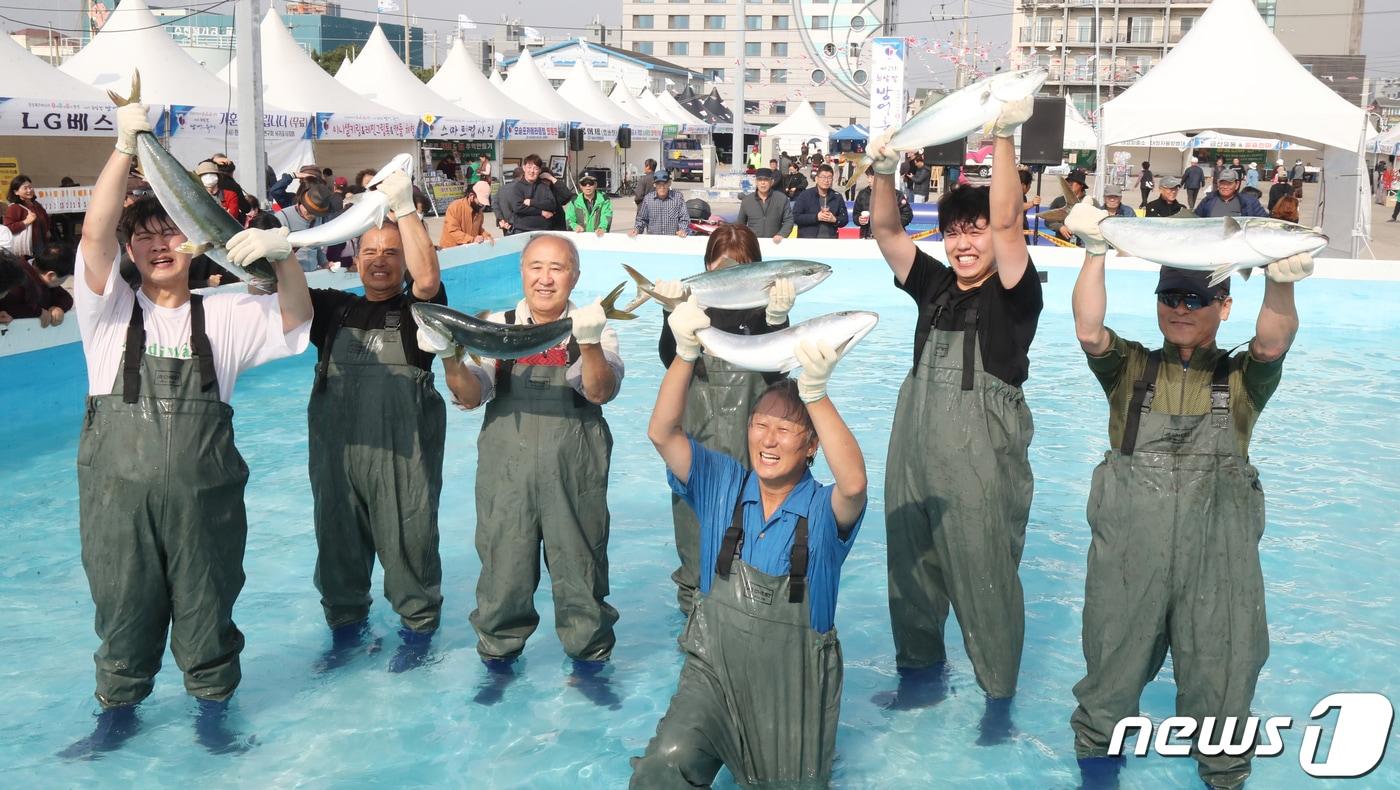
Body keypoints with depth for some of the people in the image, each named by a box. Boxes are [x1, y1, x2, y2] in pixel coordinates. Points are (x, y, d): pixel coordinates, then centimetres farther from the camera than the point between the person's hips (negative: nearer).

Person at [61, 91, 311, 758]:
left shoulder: (221, 316, 6)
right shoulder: (110, 311, 2)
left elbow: (295, 318, -6)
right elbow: (94, 234, -12)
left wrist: (283, 254, -25)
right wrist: (126, 146, -20)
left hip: (203, 498, 1)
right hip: (118, 497, 0)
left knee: (206, 610, 12)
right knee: (123, 612, 13)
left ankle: (213, 708, 31)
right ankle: (118, 711, 32)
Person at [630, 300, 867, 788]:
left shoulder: (822, 510, -10)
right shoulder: (724, 487, -1)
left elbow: (854, 485, -34)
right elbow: (662, 434, -13)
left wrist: (815, 393, -42)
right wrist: (686, 352, -26)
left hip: (793, 680, 0)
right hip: (714, 669, 0)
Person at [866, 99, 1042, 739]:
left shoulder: (1014, 292, -5)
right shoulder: (935, 285, 11)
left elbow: (1006, 223, -18)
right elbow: (887, 234, 6)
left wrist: (1003, 138, -23)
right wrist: (884, 174, -8)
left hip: (980, 452, -6)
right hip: (914, 442, 6)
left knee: (984, 577, -1)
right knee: (911, 567, 14)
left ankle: (1000, 698, 13)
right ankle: (922, 673, 32)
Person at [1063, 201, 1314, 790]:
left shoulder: (1241, 380, 6)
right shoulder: (1131, 370, 8)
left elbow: (1272, 344, -16)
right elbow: (1089, 331, -12)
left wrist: (1280, 281, -37)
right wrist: (1096, 253, -26)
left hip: (1219, 565, 0)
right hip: (1126, 563, 1)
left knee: (1221, 692, 7)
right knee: (1110, 681, 13)